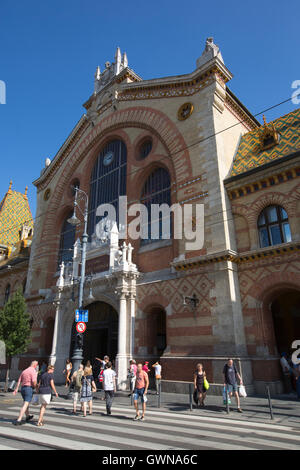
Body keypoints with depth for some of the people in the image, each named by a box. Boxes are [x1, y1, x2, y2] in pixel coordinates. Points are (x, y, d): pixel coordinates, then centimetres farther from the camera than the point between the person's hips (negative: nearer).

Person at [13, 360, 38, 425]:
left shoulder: (24, 371, 16)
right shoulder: (33, 371, -9)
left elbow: (19, 380, 10)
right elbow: (34, 381, -19)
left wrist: (16, 389, 5)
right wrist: (35, 387, -1)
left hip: (22, 388, 8)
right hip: (29, 388, -8)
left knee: (26, 403, 24)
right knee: (25, 405, -8)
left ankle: (27, 416, 40)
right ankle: (19, 420, -15)